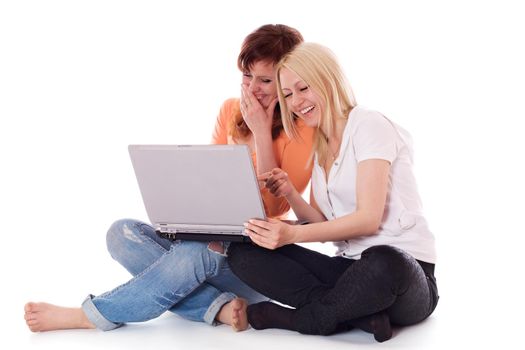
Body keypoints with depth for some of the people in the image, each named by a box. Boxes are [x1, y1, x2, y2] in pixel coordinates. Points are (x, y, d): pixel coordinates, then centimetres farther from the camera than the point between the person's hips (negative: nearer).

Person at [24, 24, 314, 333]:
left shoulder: (303, 130, -8)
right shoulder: (231, 111, 10)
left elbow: (272, 207, -15)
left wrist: (261, 132, -16)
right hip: (212, 238, 6)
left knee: (194, 253, -37)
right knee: (123, 233, -18)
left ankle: (89, 316, -23)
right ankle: (219, 307, -28)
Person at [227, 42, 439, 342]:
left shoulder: (369, 125, -6)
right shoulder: (319, 148, 18)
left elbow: (369, 219, -16)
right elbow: (323, 225, 11)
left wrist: (293, 234, -27)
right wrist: (290, 194, -7)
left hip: (400, 266, -7)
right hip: (351, 265, 7)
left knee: (381, 265, -43)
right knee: (242, 252, -10)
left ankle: (294, 318, -16)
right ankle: (359, 313, -21)